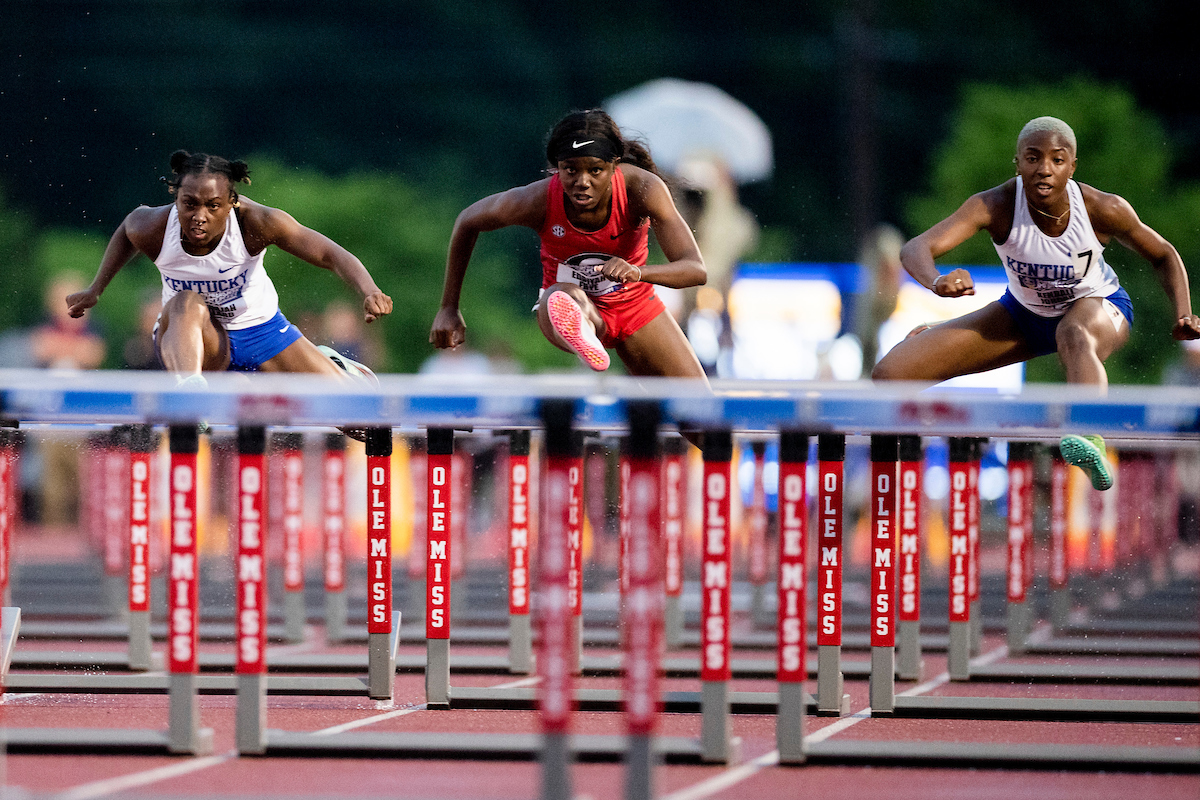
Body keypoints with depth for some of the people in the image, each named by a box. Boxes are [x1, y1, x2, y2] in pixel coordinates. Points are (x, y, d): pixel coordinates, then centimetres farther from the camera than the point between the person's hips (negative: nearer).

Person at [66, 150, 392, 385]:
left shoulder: (255, 222, -28)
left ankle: (330, 364, 34)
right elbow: (129, 225, 4)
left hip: (260, 328, 1)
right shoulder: (153, 229, -23)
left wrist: (369, 293, -45)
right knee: (187, 304, -38)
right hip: (192, 341, -1)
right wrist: (95, 290, 7)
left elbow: (331, 255, -28)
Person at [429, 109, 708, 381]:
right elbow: (467, 222, -7)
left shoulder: (643, 188, -28)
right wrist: (449, 308, -4)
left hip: (636, 307, 3)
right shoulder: (537, 201, -27)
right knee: (560, 298, -41)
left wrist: (638, 272, -55)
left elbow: (695, 270, -35)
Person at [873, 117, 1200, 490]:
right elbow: (916, 248, -44)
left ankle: (1093, 443, -68)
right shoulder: (996, 205, -31)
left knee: (1075, 336, -42)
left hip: (1097, 306, -2)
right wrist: (936, 282, -67)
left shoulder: (1103, 209, -28)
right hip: (1024, 313, 2)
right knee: (889, 375, -4)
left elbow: (1163, 256, -8)